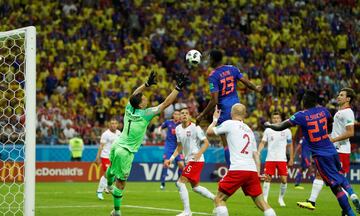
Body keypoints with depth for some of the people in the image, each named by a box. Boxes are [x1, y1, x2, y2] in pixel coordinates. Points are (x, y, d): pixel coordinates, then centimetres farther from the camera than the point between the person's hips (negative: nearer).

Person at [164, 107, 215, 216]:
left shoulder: (195, 128, -12)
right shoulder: (178, 129, 9)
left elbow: (206, 143, -11)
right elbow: (179, 147, 19)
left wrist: (199, 153, -26)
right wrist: (171, 159, 10)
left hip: (196, 160, -8)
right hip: (188, 160, 8)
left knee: (180, 183, -14)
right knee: (195, 187, 15)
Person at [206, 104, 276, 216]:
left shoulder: (229, 124, 4)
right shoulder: (249, 130, 22)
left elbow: (209, 132, 11)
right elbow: (255, 154, 20)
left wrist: (215, 119, 28)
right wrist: (258, 172, 20)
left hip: (237, 170, -6)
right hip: (252, 170, 6)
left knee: (219, 199, 2)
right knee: (261, 202, 11)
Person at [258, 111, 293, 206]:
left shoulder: (286, 131, 4)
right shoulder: (268, 130, 6)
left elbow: (290, 145, 10)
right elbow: (263, 143, 3)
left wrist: (291, 159, 7)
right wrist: (258, 152, -15)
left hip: (282, 159, 0)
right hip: (270, 159, 0)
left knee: (284, 180, -4)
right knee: (267, 178, -7)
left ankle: (281, 199, 15)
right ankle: (264, 199, -2)